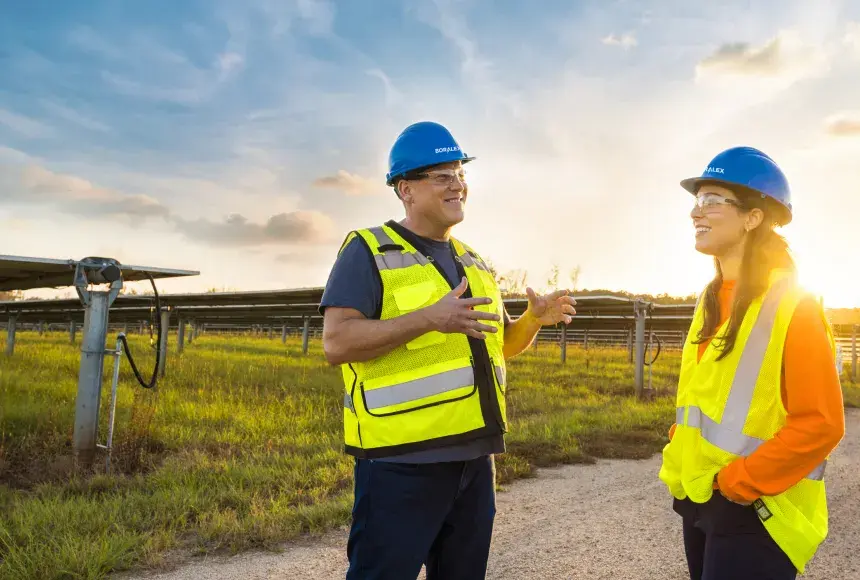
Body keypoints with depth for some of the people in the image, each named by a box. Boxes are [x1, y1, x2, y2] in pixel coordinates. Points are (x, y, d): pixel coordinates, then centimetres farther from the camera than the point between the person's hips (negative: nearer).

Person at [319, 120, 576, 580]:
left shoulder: (472, 261, 16)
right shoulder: (368, 252, -7)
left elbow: (501, 343, 22)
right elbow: (336, 342, -19)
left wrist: (536, 318, 1)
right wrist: (429, 318, -27)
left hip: (473, 456, 8)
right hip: (401, 460, -7)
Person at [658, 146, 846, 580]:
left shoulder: (791, 304, -14)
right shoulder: (712, 300, 8)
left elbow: (821, 423, -18)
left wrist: (739, 482, -17)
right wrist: (680, 468, 8)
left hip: (753, 512, -7)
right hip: (698, 498, 7)